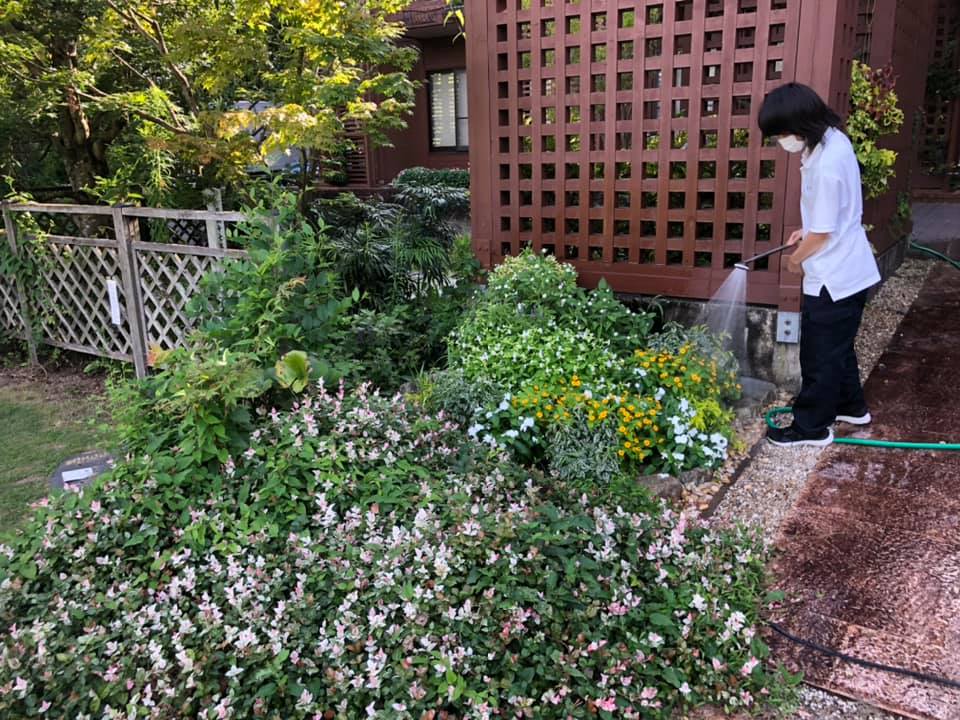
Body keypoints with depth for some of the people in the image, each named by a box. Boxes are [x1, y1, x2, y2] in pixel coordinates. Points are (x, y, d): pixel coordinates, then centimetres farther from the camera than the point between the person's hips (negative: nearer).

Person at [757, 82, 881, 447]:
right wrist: (806, 232, 11)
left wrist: (795, 259, -3)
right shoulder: (834, 139, 1)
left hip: (833, 277, -10)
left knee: (820, 353, 5)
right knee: (838, 345, 24)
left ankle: (812, 426, 20)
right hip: (847, 270, 10)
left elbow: (822, 233, -21)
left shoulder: (826, 166, -29)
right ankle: (850, 406, 41)